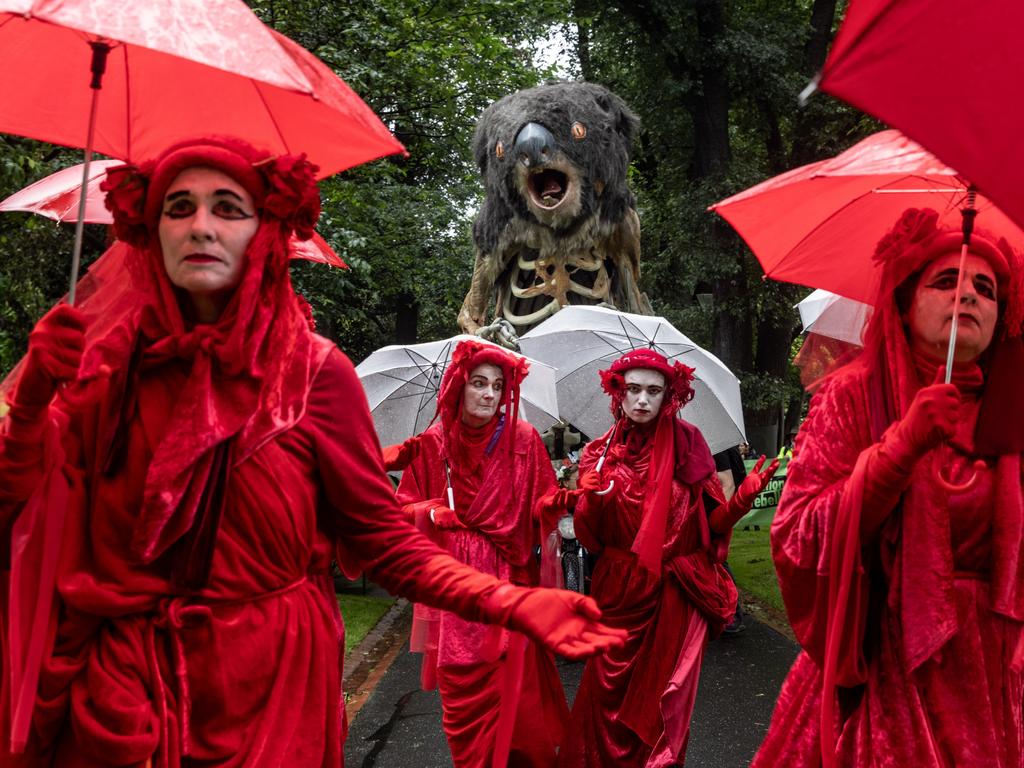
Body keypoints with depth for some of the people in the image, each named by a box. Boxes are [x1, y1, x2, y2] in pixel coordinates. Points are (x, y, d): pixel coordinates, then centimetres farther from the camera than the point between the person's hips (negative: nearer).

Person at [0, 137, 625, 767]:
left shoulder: (315, 371, -8)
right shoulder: (108, 361, -2)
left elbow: (386, 542, -5)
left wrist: (512, 604, -18)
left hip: (268, 690, -1)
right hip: (121, 696, 2)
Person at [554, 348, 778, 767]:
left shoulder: (686, 442, 0)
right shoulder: (601, 454, 4)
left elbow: (711, 521, -1)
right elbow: (590, 537, 0)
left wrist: (743, 497, -19)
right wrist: (592, 499, -18)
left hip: (675, 595, -1)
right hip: (620, 593, 1)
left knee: (662, 707, 2)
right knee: (609, 698, 4)